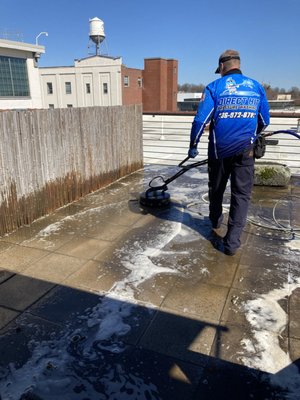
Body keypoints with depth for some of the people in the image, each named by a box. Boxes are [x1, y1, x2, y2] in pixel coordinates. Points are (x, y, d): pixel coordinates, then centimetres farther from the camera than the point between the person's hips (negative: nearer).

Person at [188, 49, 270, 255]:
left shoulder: (214, 87, -3)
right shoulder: (257, 87, 6)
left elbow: (200, 120, -9)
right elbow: (265, 121, 13)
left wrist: (193, 145, 3)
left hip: (219, 150, 0)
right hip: (245, 151, 1)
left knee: (216, 189, 20)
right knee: (241, 194, 4)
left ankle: (216, 221, 42)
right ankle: (232, 241, 0)